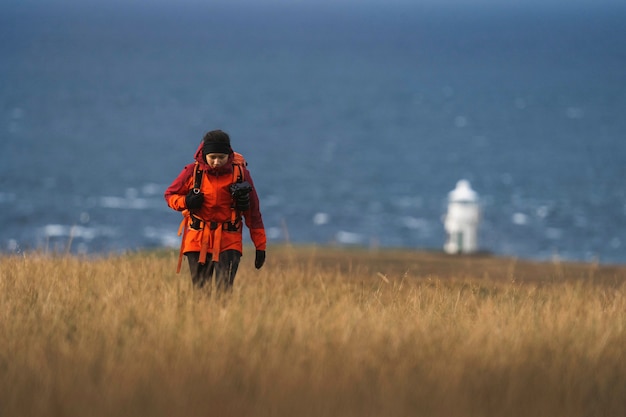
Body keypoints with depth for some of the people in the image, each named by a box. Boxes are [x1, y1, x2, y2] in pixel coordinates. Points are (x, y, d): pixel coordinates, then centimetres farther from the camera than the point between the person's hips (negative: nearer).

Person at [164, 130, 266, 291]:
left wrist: (260, 245, 1)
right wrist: (185, 202, -14)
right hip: (198, 241, 2)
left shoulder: (240, 173, -4)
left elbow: (253, 211, 1)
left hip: (229, 242, -2)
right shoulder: (193, 172, -4)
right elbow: (170, 194, 9)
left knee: (225, 289, -15)